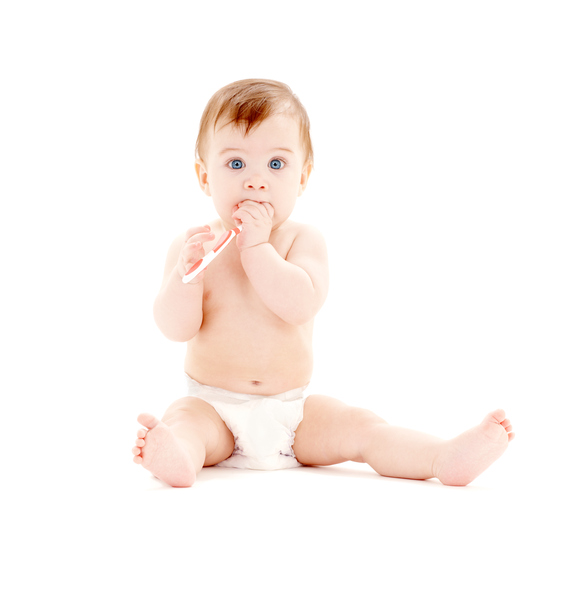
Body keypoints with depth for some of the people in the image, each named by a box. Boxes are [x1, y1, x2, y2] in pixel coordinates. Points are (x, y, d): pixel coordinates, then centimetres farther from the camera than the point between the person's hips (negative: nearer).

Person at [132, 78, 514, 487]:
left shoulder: (304, 241, -1)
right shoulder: (195, 244, -1)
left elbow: (300, 305, -21)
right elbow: (177, 328, -11)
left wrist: (257, 246, -22)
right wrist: (185, 272, -28)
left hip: (293, 411, 1)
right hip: (214, 408, -1)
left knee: (358, 426, -17)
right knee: (184, 419, -30)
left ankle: (445, 459, -28)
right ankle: (175, 456, -59)